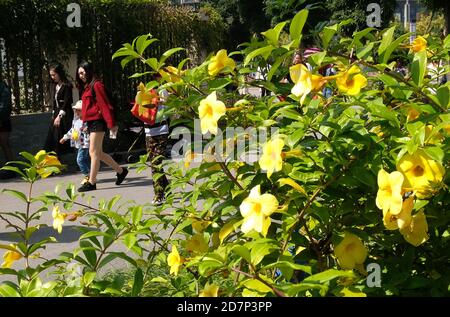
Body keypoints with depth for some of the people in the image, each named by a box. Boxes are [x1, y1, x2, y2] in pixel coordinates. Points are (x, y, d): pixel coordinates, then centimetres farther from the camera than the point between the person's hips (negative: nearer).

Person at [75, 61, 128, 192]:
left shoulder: (96, 85, -8)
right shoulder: (86, 87, 19)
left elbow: (105, 105, -13)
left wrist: (111, 124, -16)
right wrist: (85, 124, 16)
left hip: (97, 122, -10)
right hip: (91, 122, 10)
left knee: (94, 152, -7)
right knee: (98, 153, 12)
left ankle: (91, 182, -3)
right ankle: (120, 170, 25)